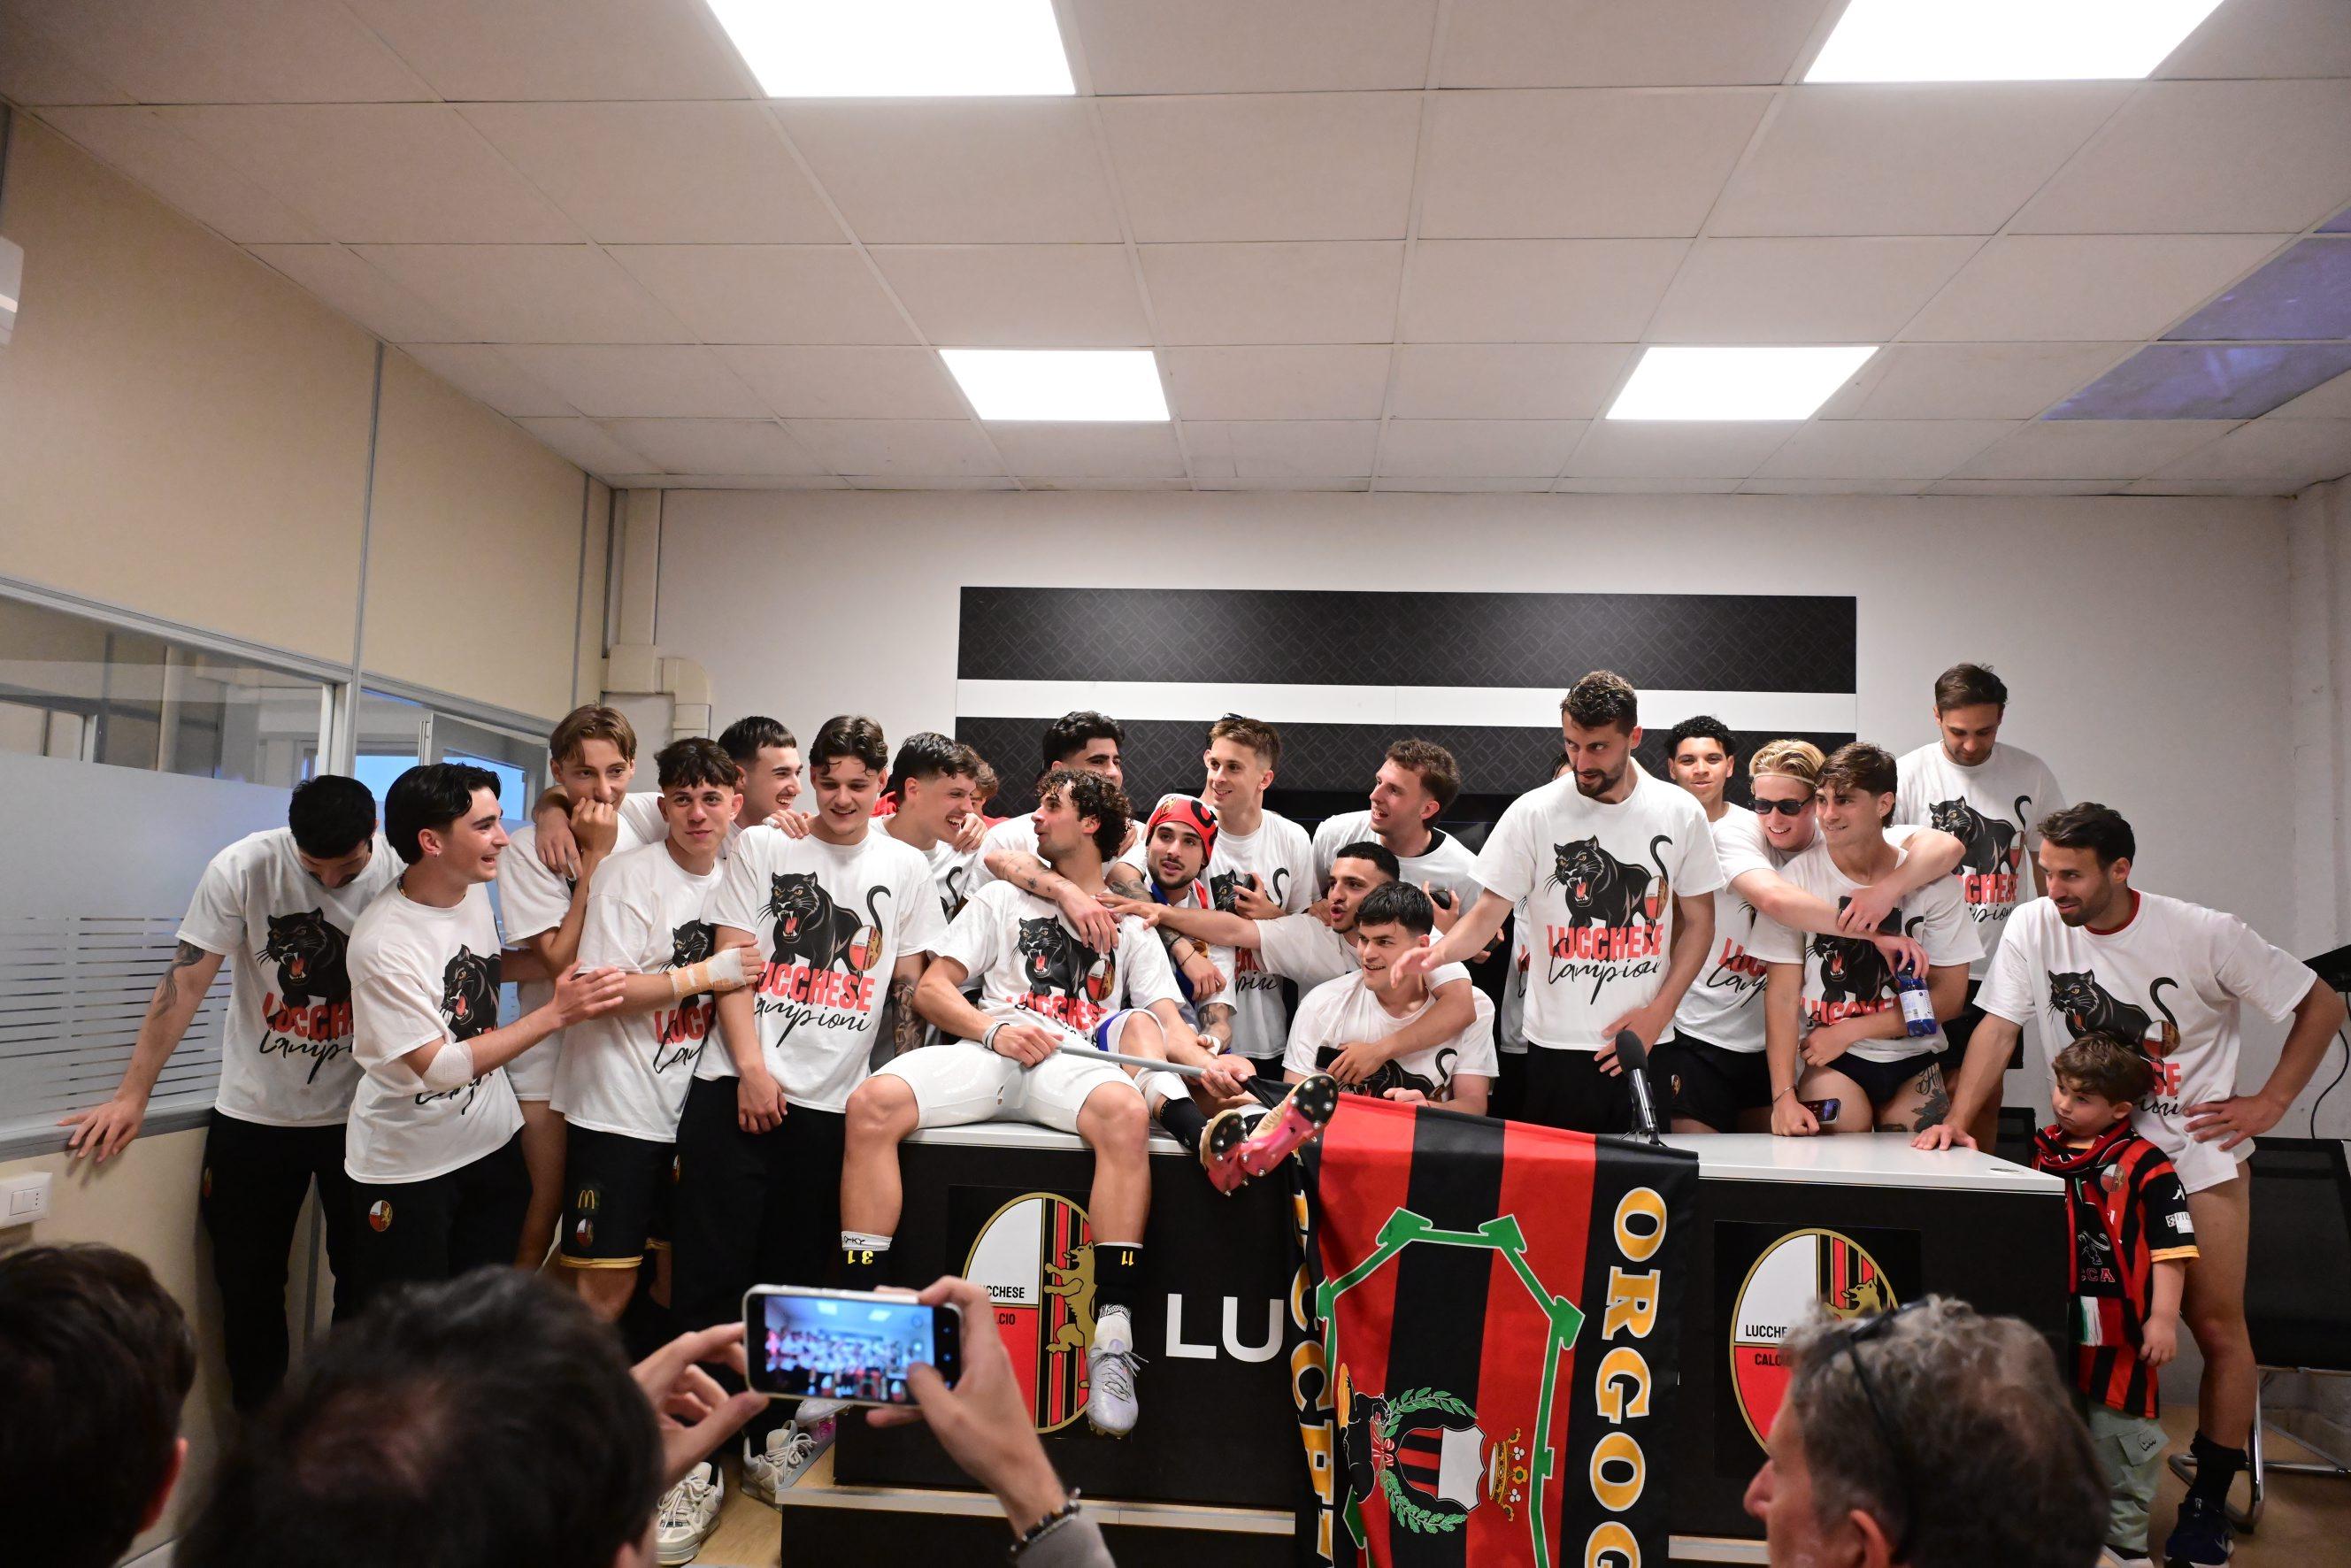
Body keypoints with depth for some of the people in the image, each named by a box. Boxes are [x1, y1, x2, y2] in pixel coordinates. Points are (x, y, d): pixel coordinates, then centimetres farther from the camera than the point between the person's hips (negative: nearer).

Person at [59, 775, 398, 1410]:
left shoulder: (403, 874, -12)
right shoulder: (242, 869, -12)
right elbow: (185, 982, -8)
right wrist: (132, 1096, -8)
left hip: (363, 1115, 0)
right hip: (255, 1115, 1)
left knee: (367, 1282, 7)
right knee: (249, 1287, 10)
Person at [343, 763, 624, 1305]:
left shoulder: (476, 892, -2)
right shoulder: (382, 942, -24)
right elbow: (439, 1068, -25)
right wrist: (556, 1013, -29)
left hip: (494, 1140, 7)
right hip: (406, 1164, -6)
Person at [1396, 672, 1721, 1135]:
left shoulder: (1681, 813, 0)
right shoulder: (1533, 813, -7)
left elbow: (1698, 923, 7)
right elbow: (1489, 911, -6)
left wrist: (1658, 1013, -4)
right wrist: (1441, 951, -27)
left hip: (1647, 1044, 2)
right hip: (1557, 1047, -2)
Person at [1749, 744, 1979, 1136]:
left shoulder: (1931, 880, -2)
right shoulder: (1796, 878, -7)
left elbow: (1947, 997, 0)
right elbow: (1782, 995, -9)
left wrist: (1848, 1030, -10)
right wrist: (1783, 1096, -18)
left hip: (1915, 1059, 2)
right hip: (1829, 1063, -2)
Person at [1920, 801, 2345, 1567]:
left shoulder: (2206, 934, -12)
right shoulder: (2034, 927, -7)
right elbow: (1999, 1028, -8)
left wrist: (2268, 1104, -7)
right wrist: (1957, 1119, -20)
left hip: (2199, 1148, -1)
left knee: (2217, 1326, -1)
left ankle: (2209, 1502, 15)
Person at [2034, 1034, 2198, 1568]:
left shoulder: (2145, 1167, -12)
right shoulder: (2043, 1153, 4)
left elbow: (2170, 1248, -12)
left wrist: (2163, 1318, -15)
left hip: (2119, 1332, -5)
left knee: (2118, 1436, 5)